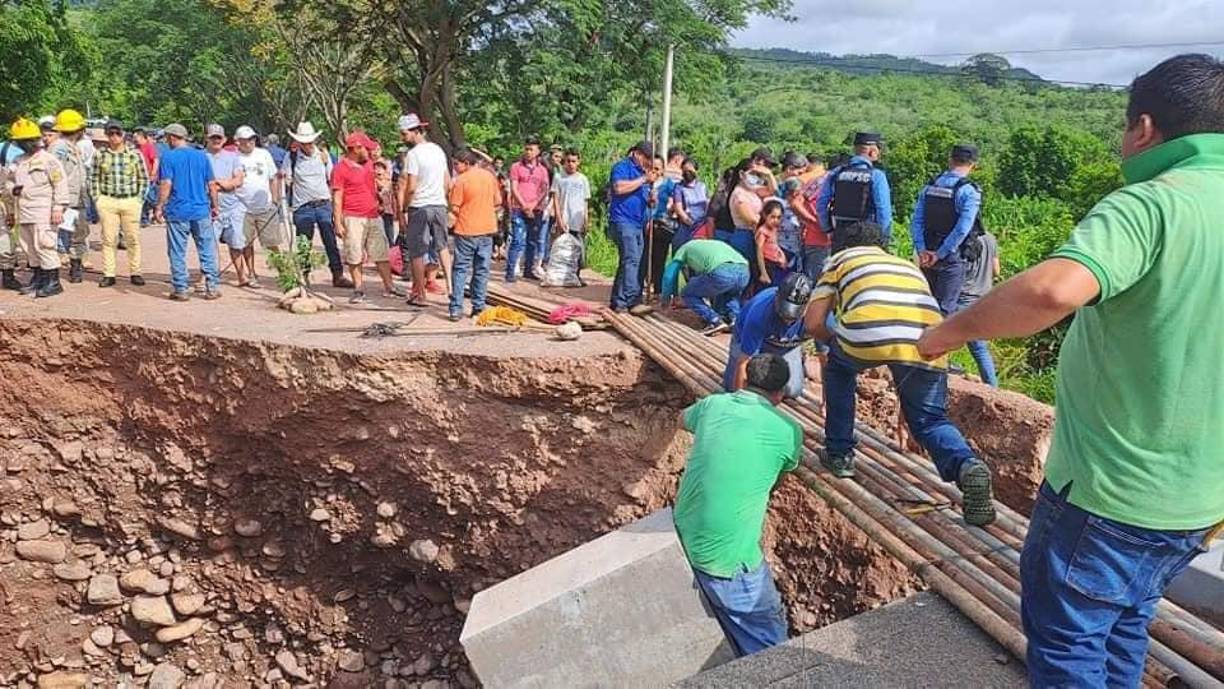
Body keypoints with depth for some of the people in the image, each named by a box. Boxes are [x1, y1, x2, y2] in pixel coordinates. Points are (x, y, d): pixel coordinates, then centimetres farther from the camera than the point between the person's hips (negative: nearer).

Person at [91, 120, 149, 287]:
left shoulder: (134, 154, 2)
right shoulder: (100, 155, 4)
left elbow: (144, 179, 6)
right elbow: (94, 178, 10)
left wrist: (140, 199, 0)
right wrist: (98, 198, 2)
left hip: (131, 201, -1)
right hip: (107, 201, 1)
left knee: (133, 239, 3)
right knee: (108, 240, 2)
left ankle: (135, 273, 13)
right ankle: (108, 274, 8)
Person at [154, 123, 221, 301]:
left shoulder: (168, 157, -4)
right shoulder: (202, 156, 6)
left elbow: (166, 184, -11)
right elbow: (211, 185, 7)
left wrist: (159, 207, -6)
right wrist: (214, 206, 16)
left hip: (177, 212, -3)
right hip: (201, 211, 3)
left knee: (177, 253, 5)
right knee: (207, 250, 8)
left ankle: (180, 290, 9)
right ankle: (212, 287, 8)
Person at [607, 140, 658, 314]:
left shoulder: (642, 171, 24)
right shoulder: (622, 167, -1)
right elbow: (619, 188, -19)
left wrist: (651, 199, 8)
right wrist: (643, 179, -14)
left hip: (638, 224, 9)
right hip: (623, 221, -9)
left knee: (627, 261, 7)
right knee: (632, 259, -18)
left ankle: (618, 301, 11)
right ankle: (633, 300, -22)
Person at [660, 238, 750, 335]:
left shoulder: (685, 248, 29)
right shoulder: (715, 244, 43)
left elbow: (669, 275, 26)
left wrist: (665, 299, 41)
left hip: (720, 273, -6)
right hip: (744, 272, 6)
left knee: (688, 294, 17)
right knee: (729, 294, 38)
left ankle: (715, 321, 1)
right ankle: (735, 319, 12)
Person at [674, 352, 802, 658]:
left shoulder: (712, 404, 4)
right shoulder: (788, 430, -6)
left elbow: (683, 419, 29)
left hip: (682, 538, 6)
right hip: (725, 557, -6)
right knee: (767, 643, 7)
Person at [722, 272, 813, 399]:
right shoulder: (760, 313, -43)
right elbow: (743, 363, -37)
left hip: (786, 347, 2)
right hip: (749, 339, -2)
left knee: (792, 391, -9)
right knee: (733, 387, -9)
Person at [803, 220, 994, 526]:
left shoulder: (840, 259, 30)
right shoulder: (908, 264, 40)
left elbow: (814, 325, 20)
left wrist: (842, 344, 41)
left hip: (868, 330, -3)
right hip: (928, 340, 3)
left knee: (839, 367, 31)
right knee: (929, 419, 20)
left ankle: (839, 454, 32)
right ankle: (967, 466, -9)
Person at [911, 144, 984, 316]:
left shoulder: (929, 187, 7)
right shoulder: (969, 192, -11)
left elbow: (916, 221, 2)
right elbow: (962, 229, -19)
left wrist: (921, 250, -3)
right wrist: (940, 254, -15)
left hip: (927, 257, 5)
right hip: (952, 257, -5)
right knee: (945, 308, -2)